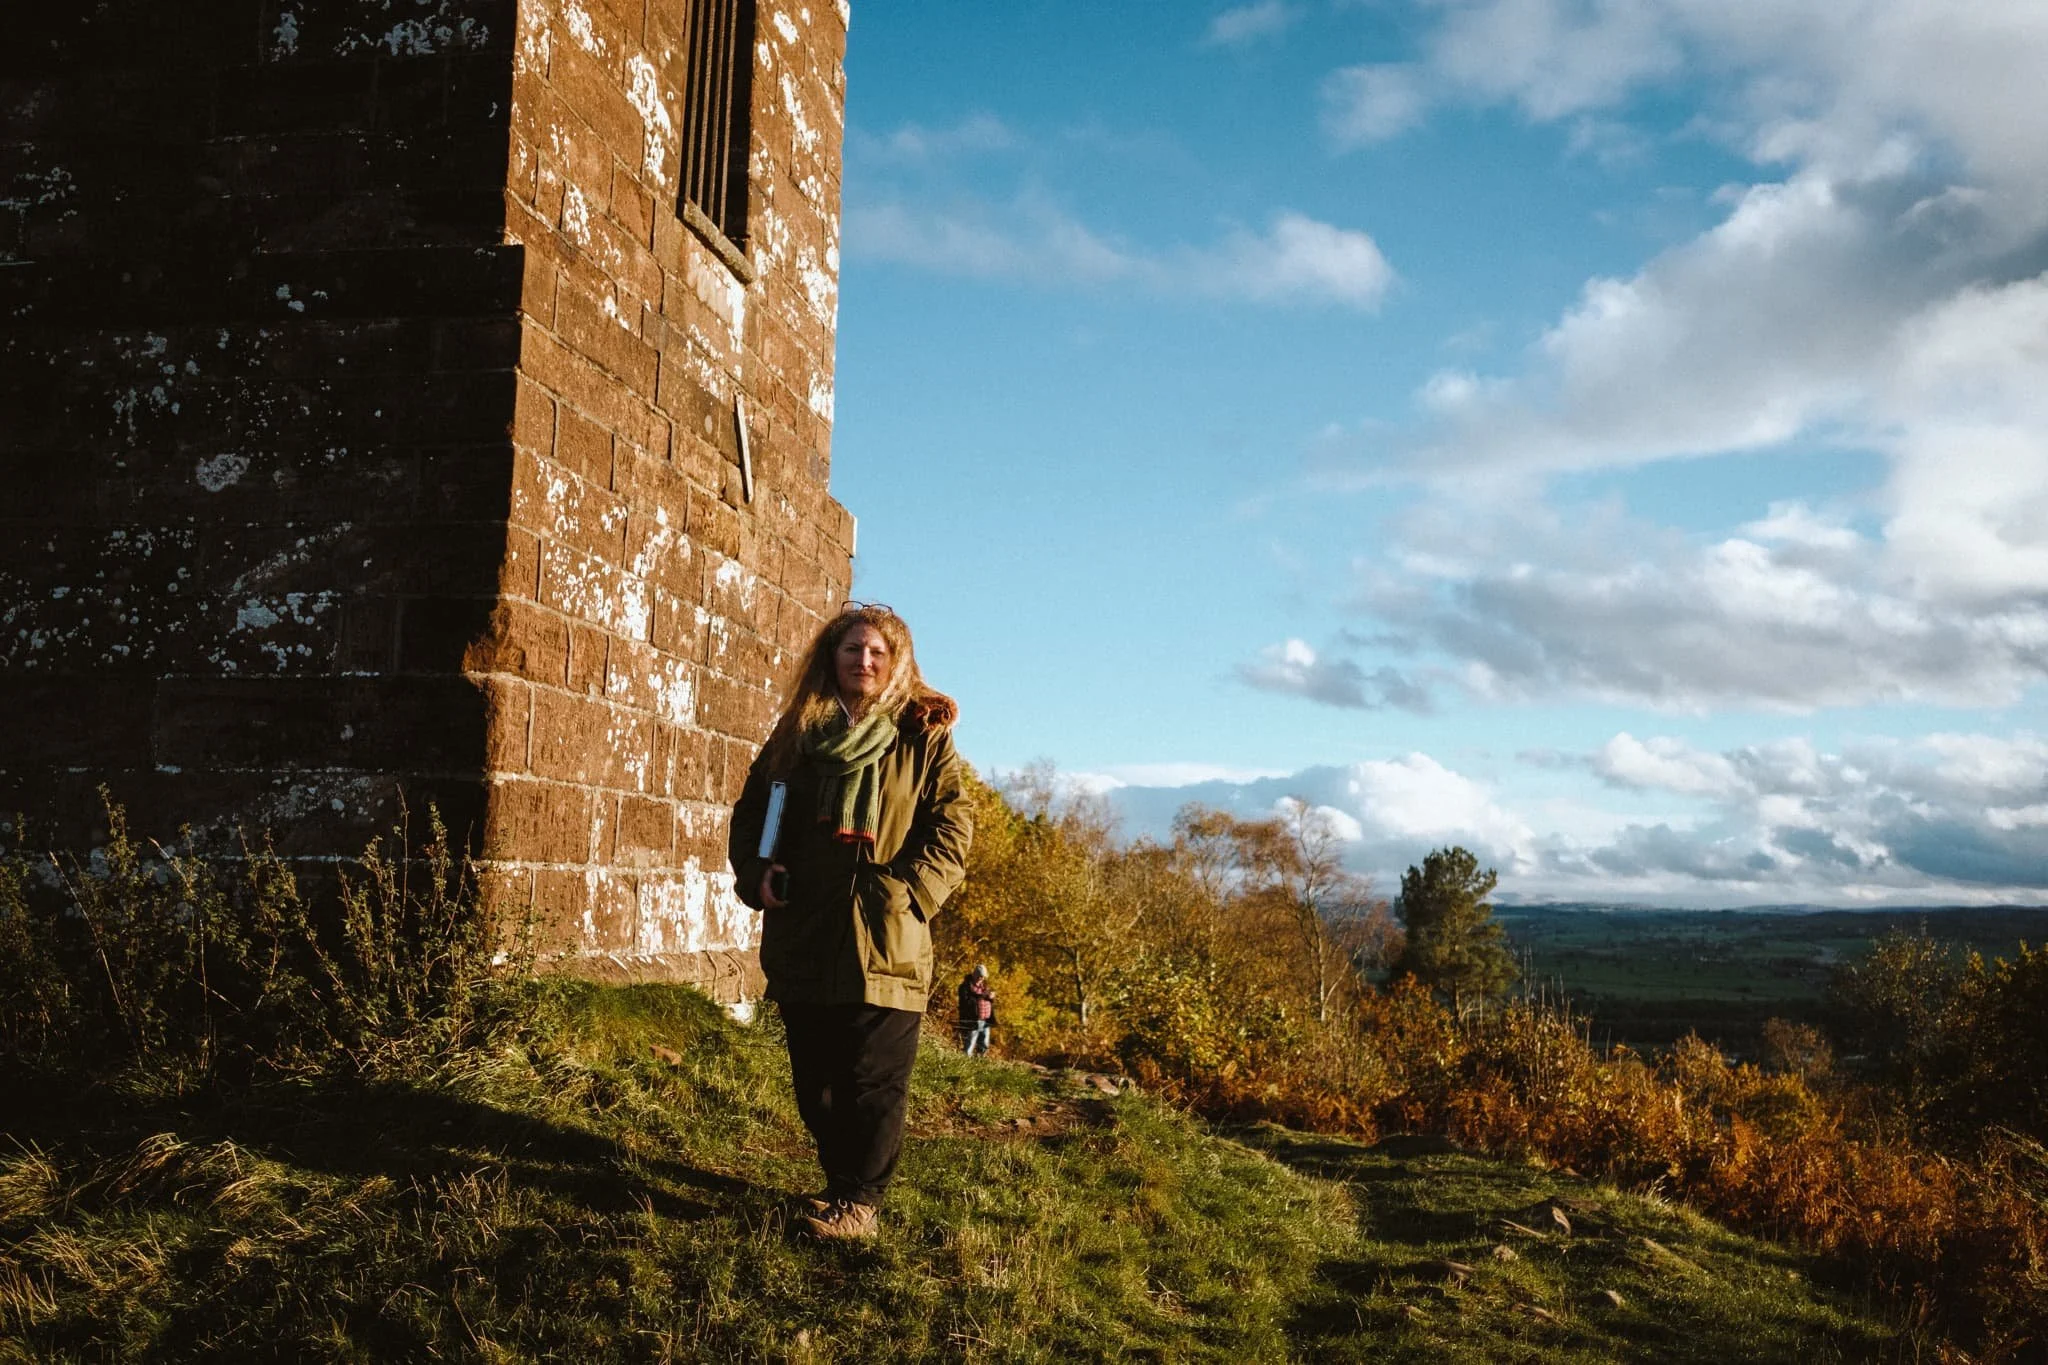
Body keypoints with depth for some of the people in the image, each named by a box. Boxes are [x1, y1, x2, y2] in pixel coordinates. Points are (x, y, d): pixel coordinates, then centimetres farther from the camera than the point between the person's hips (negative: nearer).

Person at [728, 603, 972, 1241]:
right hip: (802, 941, 4)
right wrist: (756, 872, 0)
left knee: (872, 1081, -1)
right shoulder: (795, 733, 11)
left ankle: (858, 1201, 11)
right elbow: (749, 812, 18)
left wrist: (903, 891, -16)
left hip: (885, 943, -4)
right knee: (814, 1080, 13)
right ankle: (842, 1182, 30)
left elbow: (951, 832, -3)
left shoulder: (925, 739, 2)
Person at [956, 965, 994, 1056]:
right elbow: (966, 1001, -21)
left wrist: (991, 997, -5)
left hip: (985, 1022, 7)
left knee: (984, 1048, 12)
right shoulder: (966, 986, -7)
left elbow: (991, 1003, 20)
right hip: (972, 1022, -7)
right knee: (968, 1050, -7)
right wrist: (983, 996, -24)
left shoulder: (984, 985, 16)